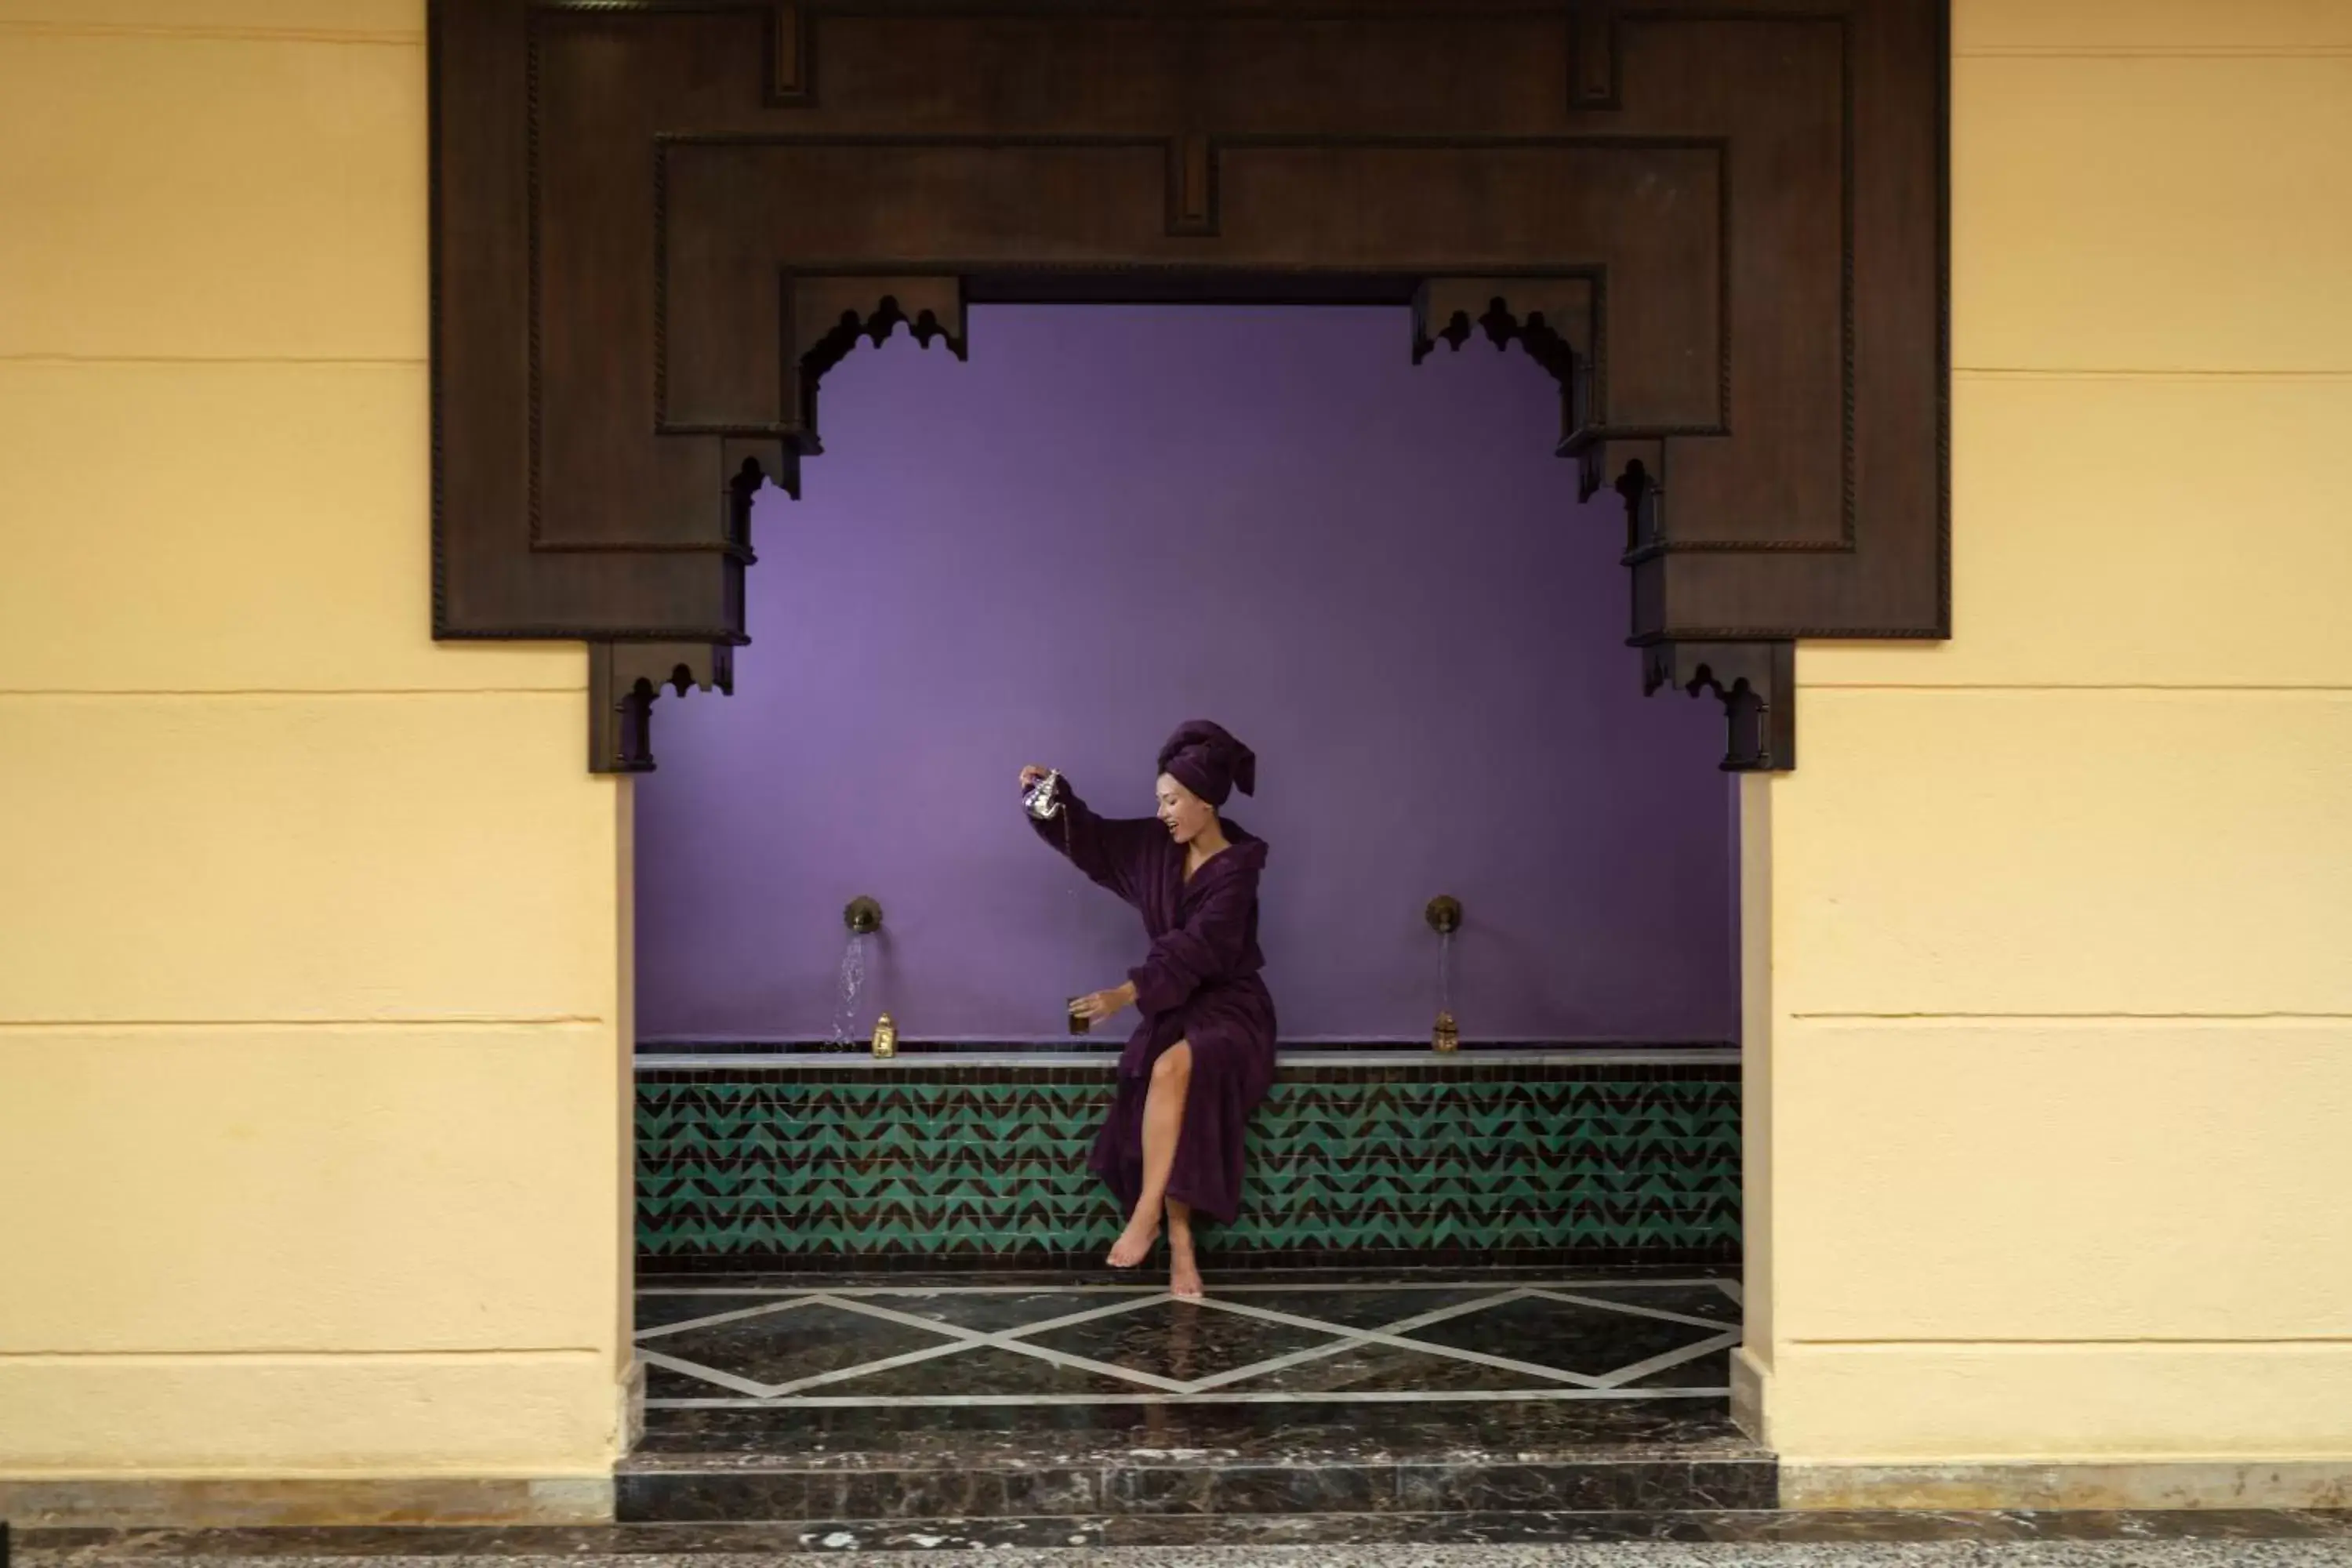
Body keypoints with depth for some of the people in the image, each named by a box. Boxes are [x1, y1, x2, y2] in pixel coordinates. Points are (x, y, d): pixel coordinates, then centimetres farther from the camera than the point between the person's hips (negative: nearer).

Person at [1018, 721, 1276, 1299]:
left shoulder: (1237, 868, -14)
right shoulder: (1155, 845, 6)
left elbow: (1195, 948, -22)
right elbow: (1087, 837, 13)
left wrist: (1126, 993, -27)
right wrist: (1052, 791, -5)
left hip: (1230, 1007, -5)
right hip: (1176, 1005, 5)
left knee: (1172, 1068, -35)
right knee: (1162, 1078, -27)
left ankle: (1147, 1212, -28)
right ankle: (1180, 1241, -27)